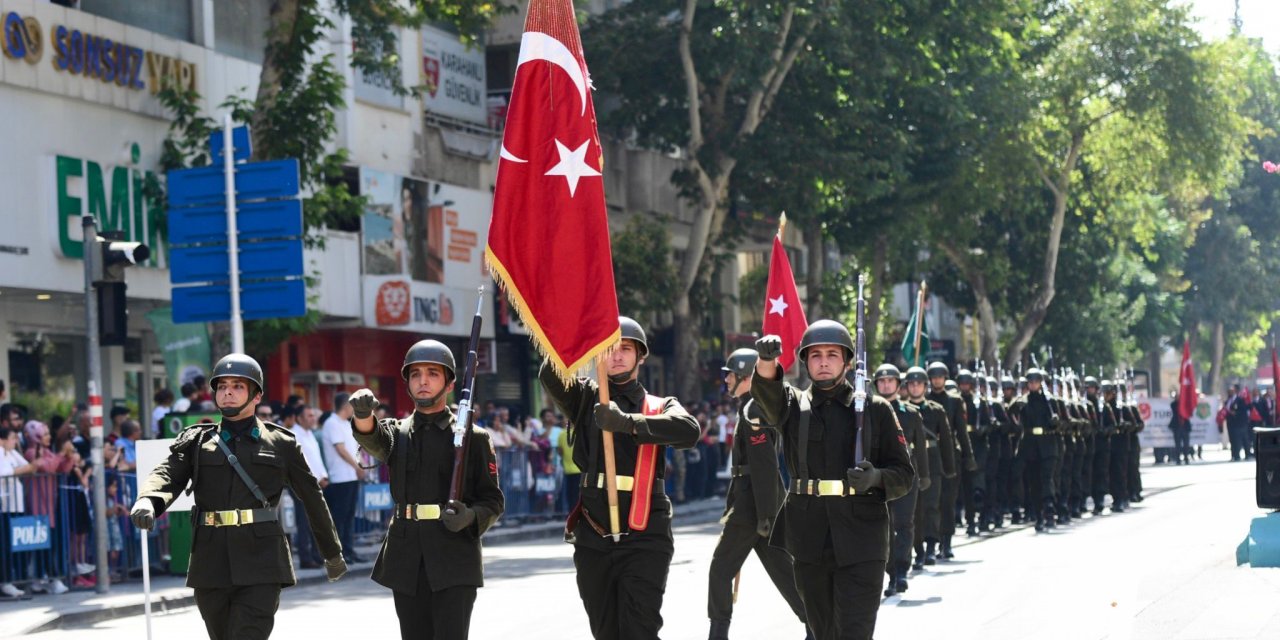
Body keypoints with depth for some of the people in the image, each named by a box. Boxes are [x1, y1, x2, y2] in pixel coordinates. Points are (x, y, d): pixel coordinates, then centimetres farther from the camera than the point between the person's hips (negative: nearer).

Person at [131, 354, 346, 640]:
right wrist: (147, 501, -31)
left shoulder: (281, 444, 7)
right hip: (211, 565, 3)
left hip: (261, 565, -3)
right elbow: (167, 474, -7)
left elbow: (312, 498, 15)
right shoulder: (196, 441, 10)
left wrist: (332, 552, 22)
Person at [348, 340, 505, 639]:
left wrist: (471, 517, -19)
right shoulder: (398, 433, 12)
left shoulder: (473, 438, 5)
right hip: (407, 563, 3)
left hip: (455, 561, -3)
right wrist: (362, 413, -37)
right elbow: (373, 439, -13)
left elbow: (493, 501, 5)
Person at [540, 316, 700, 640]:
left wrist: (627, 422, -27)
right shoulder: (585, 398, 11)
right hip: (593, 540, 3)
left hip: (645, 538, -3)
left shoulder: (660, 407, 6)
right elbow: (551, 376, -10)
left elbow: (688, 430, -17)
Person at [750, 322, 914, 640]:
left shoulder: (875, 409, 5)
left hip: (861, 544, -3)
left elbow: (904, 474, 4)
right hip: (810, 542, 3)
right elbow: (766, 394, -16)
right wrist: (766, 360, -39)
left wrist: (876, 477, -19)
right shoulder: (794, 405, 8)